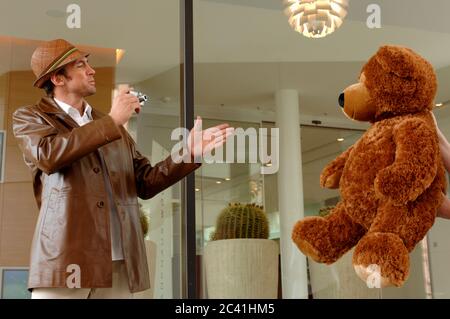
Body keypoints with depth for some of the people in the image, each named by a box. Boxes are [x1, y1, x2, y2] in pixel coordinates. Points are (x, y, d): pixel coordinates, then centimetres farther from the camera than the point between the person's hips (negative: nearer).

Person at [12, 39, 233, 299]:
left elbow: (145, 183, 16)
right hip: (66, 260, -4)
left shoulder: (113, 127, 22)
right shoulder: (29, 117, 7)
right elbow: (48, 154, -15)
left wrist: (189, 152, 3)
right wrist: (112, 121, -10)